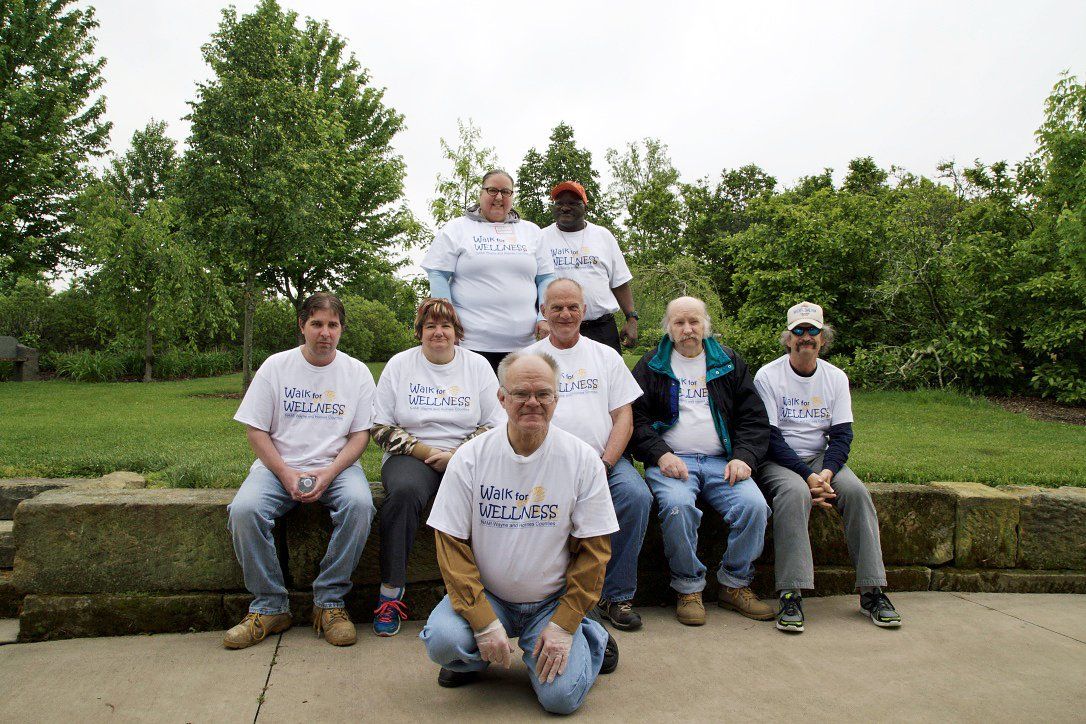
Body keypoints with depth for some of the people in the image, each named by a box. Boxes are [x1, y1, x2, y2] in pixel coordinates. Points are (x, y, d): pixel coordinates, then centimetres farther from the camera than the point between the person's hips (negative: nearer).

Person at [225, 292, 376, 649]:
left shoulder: (357, 372, 5)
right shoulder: (275, 366, 4)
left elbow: (361, 434, 3)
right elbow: (256, 430, 2)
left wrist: (329, 473, -14)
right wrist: (286, 475, -12)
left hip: (336, 466, 0)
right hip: (278, 465, 1)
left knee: (359, 504, -32)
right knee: (244, 510, -28)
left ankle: (330, 601, -15)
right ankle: (270, 606, -11)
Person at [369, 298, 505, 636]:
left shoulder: (478, 365, 10)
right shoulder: (399, 365, 9)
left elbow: (496, 427, 5)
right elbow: (380, 427, 4)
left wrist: (456, 455, -10)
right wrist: (424, 451, -8)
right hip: (411, 455, 0)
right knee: (404, 490, -35)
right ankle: (391, 590, -21)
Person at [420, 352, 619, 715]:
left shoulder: (582, 460, -9)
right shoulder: (470, 458, -10)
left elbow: (593, 548, -6)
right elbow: (453, 546, -9)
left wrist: (563, 625, -11)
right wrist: (484, 623, -17)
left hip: (553, 601, 0)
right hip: (485, 595, 1)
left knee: (561, 696, -16)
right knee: (442, 639, -26)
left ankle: (589, 638, 18)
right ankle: (474, 658, 12)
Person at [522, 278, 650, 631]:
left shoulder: (606, 356, 16)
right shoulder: (528, 358, 12)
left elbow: (624, 417, 9)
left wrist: (604, 464, -8)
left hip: (604, 460, 2)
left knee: (637, 496, -27)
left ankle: (617, 596, -11)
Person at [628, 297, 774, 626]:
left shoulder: (729, 364, 16)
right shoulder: (651, 366, 11)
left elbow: (754, 418, 13)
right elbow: (635, 416, 3)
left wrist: (743, 457, -5)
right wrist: (661, 454, -13)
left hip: (721, 462, 2)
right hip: (671, 461, -2)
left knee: (754, 505, -24)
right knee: (677, 505, -33)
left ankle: (735, 583, -2)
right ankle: (689, 588, -12)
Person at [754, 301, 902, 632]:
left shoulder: (836, 378, 8)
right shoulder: (768, 376, -5)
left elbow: (842, 435, 2)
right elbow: (770, 437, -11)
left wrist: (826, 473, -18)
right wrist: (808, 476, -21)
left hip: (822, 458, 4)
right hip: (778, 460, -4)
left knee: (857, 491, -24)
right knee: (795, 493, -35)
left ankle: (872, 591, -18)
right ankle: (791, 595, -35)